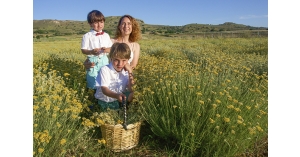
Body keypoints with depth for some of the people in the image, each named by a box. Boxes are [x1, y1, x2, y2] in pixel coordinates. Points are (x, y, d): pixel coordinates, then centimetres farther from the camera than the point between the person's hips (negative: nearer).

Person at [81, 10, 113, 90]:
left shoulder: (106, 35, 7)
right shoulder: (87, 36, -5)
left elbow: (111, 48, 9)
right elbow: (83, 50, -6)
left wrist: (106, 50, -15)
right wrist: (91, 52, -25)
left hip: (104, 60, 3)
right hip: (93, 61, -3)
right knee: (93, 82, 2)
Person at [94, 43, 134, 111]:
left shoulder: (126, 71, -6)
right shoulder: (105, 70, -18)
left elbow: (130, 90, -5)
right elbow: (104, 89, -25)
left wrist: (130, 81, -25)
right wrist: (116, 95, -44)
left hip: (118, 101, 4)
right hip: (104, 102, -4)